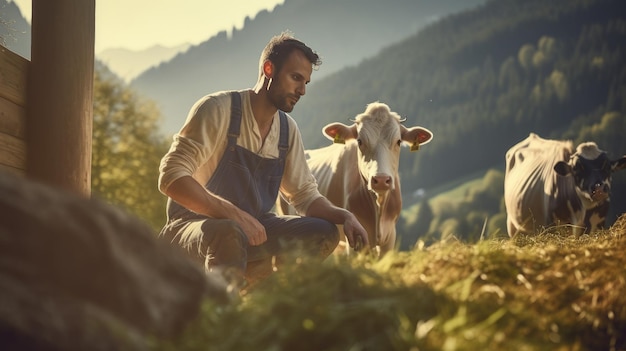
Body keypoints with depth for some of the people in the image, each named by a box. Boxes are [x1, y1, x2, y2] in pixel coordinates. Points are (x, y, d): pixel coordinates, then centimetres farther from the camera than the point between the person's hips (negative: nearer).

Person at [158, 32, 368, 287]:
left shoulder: (287, 129, 7)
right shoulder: (219, 109, -14)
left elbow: (305, 194, 12)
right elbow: (171, 176, -23)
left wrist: (344, 216, -11)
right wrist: (233, 213, -33)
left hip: (249, 228, 8)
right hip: (194, 225, -7)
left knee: (325, 234, -9)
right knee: (229, 234, -40)